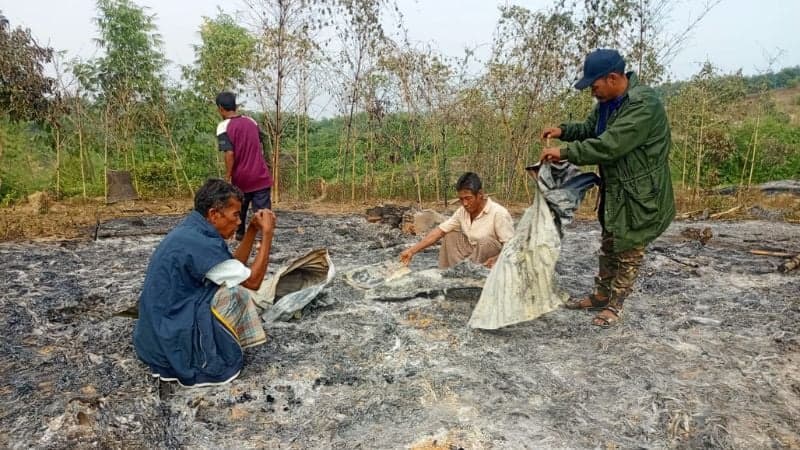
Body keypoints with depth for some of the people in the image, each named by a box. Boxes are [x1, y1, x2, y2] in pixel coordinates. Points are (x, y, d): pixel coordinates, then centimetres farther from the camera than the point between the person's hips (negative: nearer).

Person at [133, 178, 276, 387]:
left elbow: (234, 267, 14)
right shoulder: (200, 242, -24)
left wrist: (253, 229, 6)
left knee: (232, 283, 15)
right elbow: (252, 280, -17)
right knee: (239, 294, -10)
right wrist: (267, 233, -12)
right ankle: (209, 359, 3)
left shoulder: (190, 230, 5)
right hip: (173, 339, -9)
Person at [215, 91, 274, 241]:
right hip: (261, 176, 2)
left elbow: (229, 153, -19)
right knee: (263, 211, -2)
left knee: (239, 209, 21)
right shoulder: (251, 121, 7)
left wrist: (227, 178, -12)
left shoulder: (224, 126, -9)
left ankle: (240, 234, 36)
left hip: (241, 178, -2)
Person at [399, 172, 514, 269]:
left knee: (484, 240, -31)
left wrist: (497, 260, -43)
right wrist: (412, 251, -12)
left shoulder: (498, 213, -23)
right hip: (475, 255, 6)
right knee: (450, 235, -4)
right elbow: (439, 231, -6)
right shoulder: (463, 211, -4)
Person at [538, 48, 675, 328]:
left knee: (629, 250, 5)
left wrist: (565, 152, -27)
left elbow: (609, 145, -32)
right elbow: (590, 129, 19)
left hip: (639, 192, -9)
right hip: (613, 188, 9)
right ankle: (601, 295, 34)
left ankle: (615, 305, 19)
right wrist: (563, 131, -1)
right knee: (609, 246, 19)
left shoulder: (644, 105, -26)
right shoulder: (607, 101, 3)